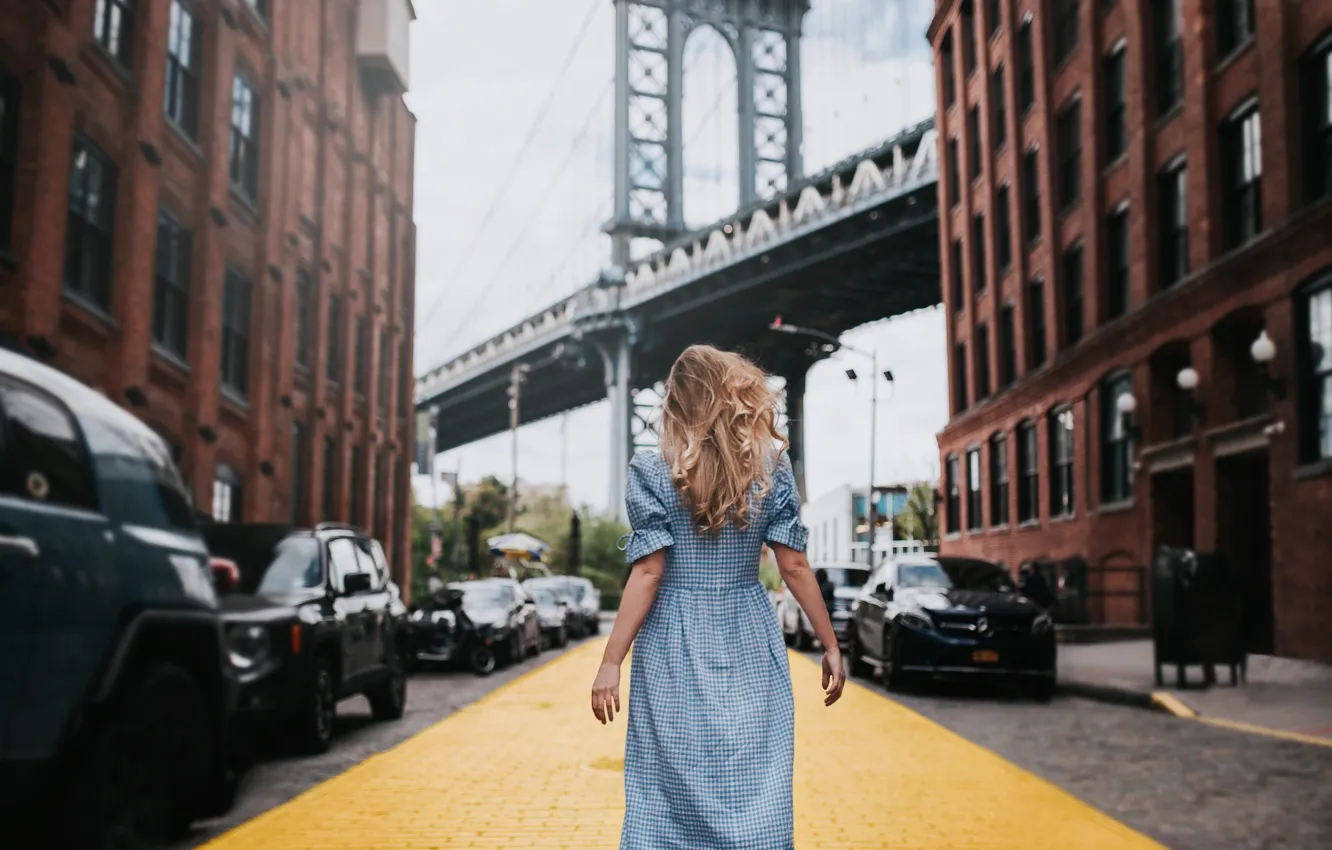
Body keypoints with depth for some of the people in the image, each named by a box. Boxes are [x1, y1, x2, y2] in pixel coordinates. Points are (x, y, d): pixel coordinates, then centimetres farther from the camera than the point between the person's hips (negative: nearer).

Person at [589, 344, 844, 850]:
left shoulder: (650, 472, -5)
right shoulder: (771, 466, 0)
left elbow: (648, 573, -9)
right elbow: (794, 568, -1)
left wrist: (611, 662, -6)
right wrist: (831, 647, 6)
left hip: (673, 655, -1)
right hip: (749, 647, 1)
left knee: (669, 790, 8)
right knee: (754, 794, 7)